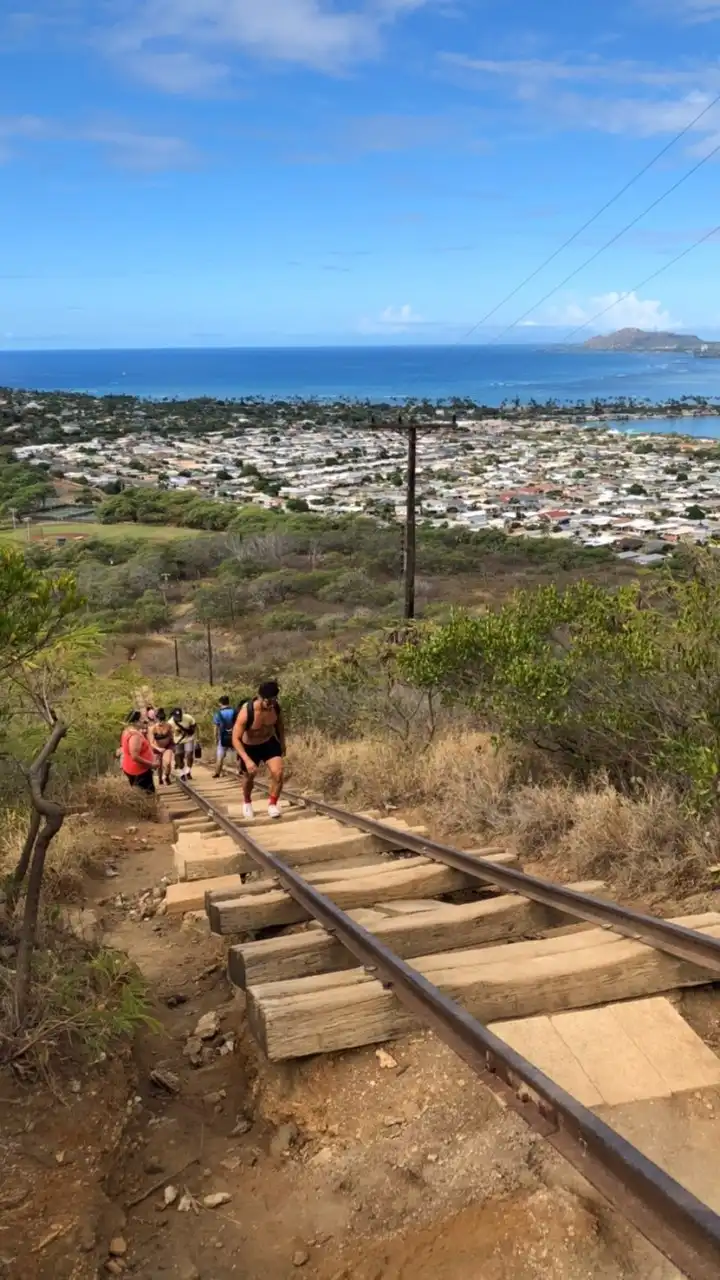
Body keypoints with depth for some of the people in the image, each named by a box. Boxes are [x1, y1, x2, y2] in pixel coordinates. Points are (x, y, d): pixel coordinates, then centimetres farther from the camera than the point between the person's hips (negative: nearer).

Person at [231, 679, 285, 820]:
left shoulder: (276, 707, -22)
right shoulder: (246, 712, -35)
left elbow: (279, 725, 2)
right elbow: (236, 739, -32)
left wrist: (282, 744, 12)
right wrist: (247, 760, -42)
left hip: (270, 743, 2)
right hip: (249, 747, -2)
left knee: (278, 773, -16)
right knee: (249, 777, 17)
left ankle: (272, 804, 6)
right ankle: (247, 802, 47)